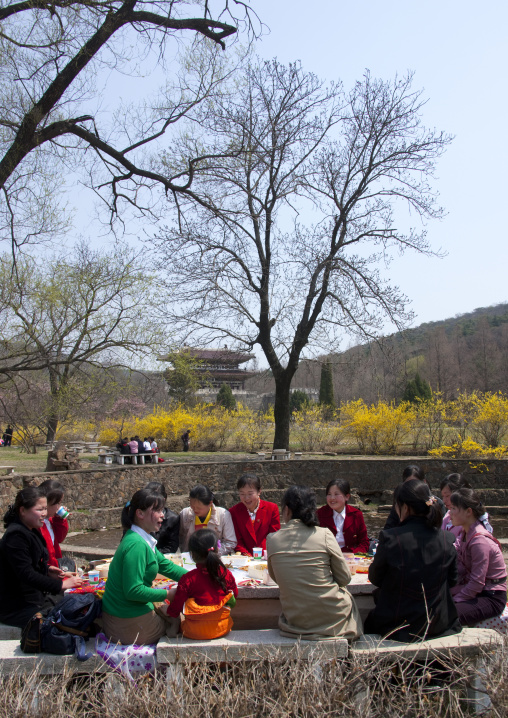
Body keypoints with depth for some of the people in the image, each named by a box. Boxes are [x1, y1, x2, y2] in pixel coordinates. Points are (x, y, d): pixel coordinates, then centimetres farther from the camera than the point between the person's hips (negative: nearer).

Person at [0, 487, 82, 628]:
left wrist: (47, 570, 3)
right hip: (17, 609, -10)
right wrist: (60, 584, -23)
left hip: (37, 595, 10)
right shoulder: (15, 536, -22)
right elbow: (26, 575, -25)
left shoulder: (31, 531, 8)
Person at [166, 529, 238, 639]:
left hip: (196, 632, -3)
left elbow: (176, 607, -7)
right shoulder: (226, 574, -7)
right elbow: (234, 595, 10)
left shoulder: (188, 579, -15)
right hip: (222, 628, 3)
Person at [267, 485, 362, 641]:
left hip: (295, 621, 3)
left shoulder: (272, 540, -6)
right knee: (344, 592, 30)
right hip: (330, 618, -2)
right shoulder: (324, 535, -12)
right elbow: (344, 578, -4)